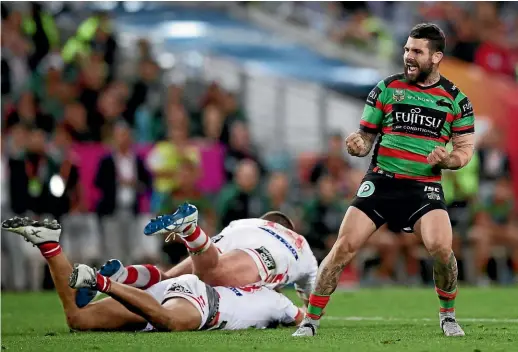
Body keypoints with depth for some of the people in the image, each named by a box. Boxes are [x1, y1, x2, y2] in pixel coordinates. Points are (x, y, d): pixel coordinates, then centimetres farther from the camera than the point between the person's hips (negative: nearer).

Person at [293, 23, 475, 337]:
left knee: (441, 247, -24)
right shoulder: (386, 88, 5)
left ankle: (448, 315, 3)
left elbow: (465, 150, 8)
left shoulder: (456, 99, 4)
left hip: (424, 186, -1)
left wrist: (446, 160, -14)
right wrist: (358, 146, -14)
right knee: (345, 247, -11)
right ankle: (311, 320, 1)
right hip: (381, 181, 1)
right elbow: (367, 135, 10)